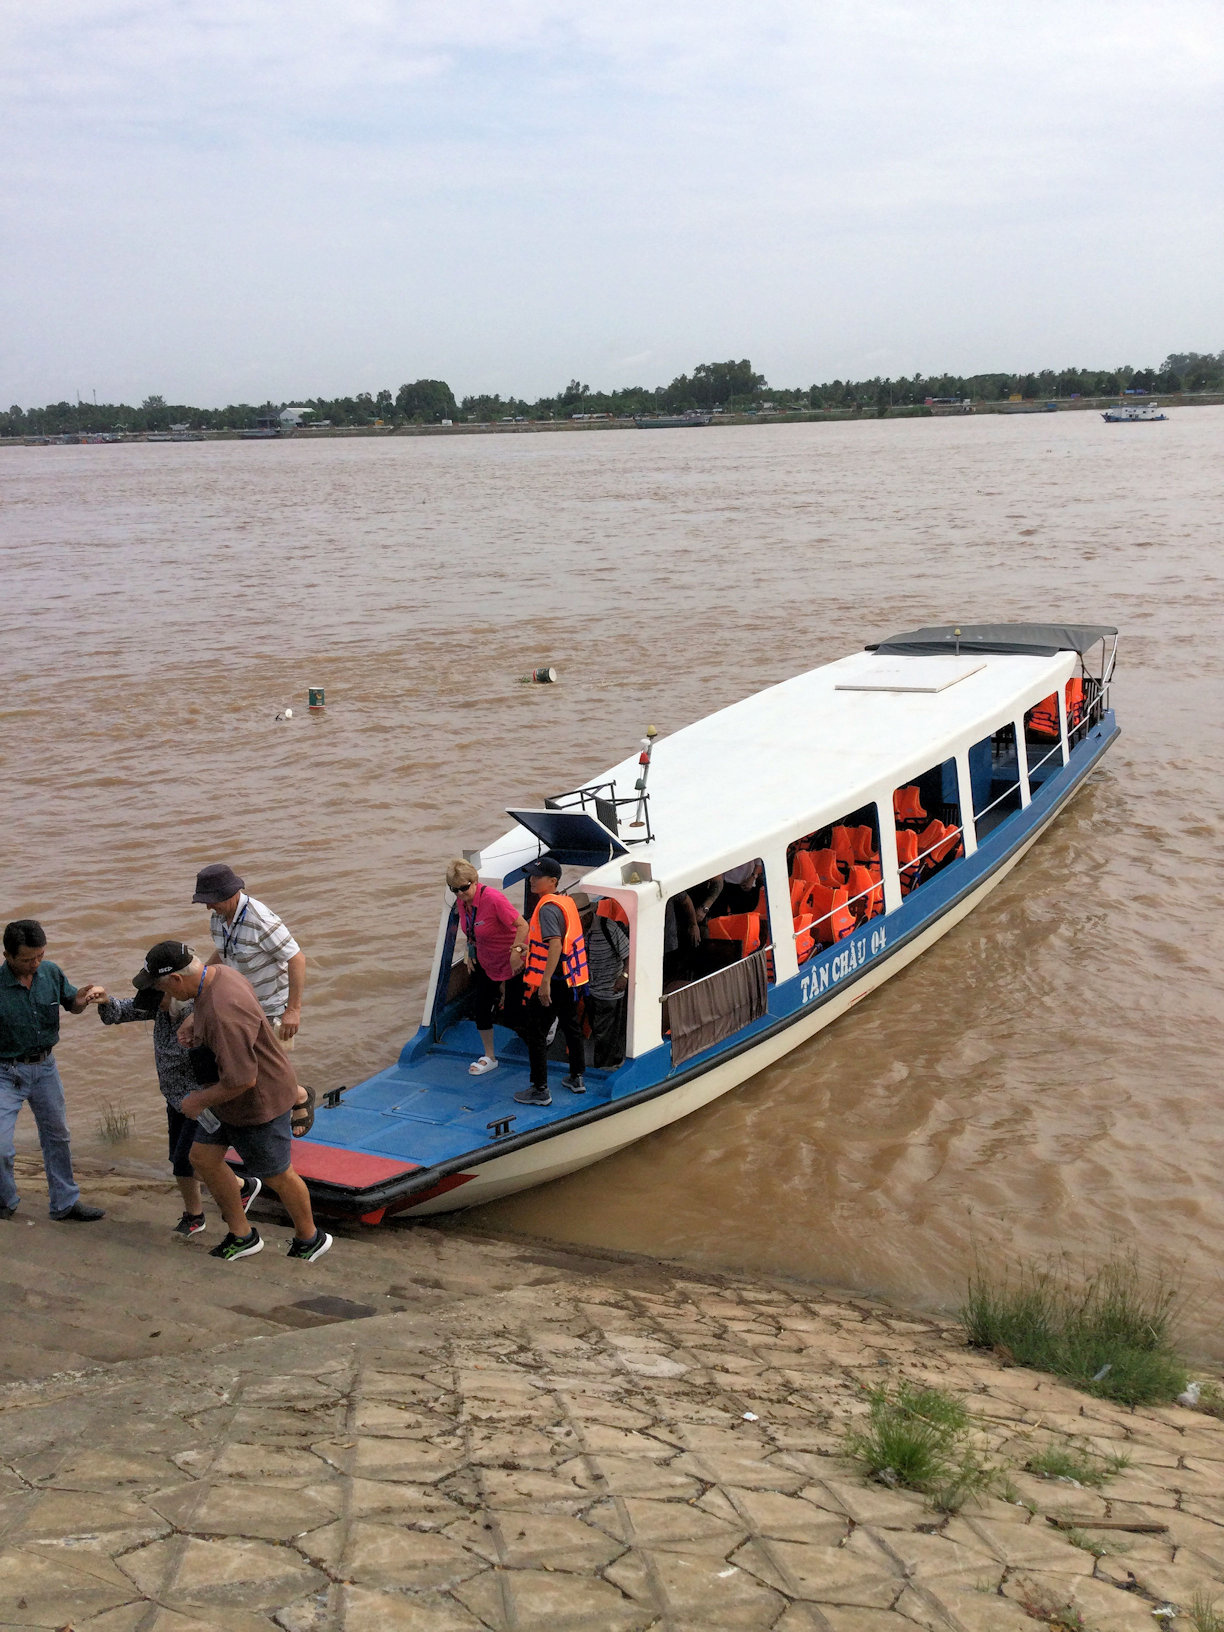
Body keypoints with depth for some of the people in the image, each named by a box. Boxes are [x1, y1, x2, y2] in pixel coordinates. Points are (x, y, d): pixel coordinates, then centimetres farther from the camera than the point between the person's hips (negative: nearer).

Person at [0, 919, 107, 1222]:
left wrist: (81, 1000, -13)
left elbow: (71, 1006, 8)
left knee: (57, 1137, 16)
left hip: (45, 1066, 5)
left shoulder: (50, 972, -8)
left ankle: (65, 1202, 33)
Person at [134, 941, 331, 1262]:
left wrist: (200, 1101, -18)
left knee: (277, 1176, 8)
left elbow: (242, 1080, -34)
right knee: (204, 1158, 13)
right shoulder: (215, 972, -6)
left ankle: (310, 1238, 31)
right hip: (229, 1097, 10)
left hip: (258, 1100, -10)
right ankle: (242, 1236, 27)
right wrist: (193, 1025, 1)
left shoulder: (223, 1013, -37)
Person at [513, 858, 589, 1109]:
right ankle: (577, 1078, 34)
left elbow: (555, 944, -32)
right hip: (571, 980, 9)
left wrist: (545, 982, -35)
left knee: (536, 1034, 0)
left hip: (549, 984, -9)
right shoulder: (567, 901, 8)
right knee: (572, 1027, 21)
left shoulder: (547, 908, -21)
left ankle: (540, 1090, 4)